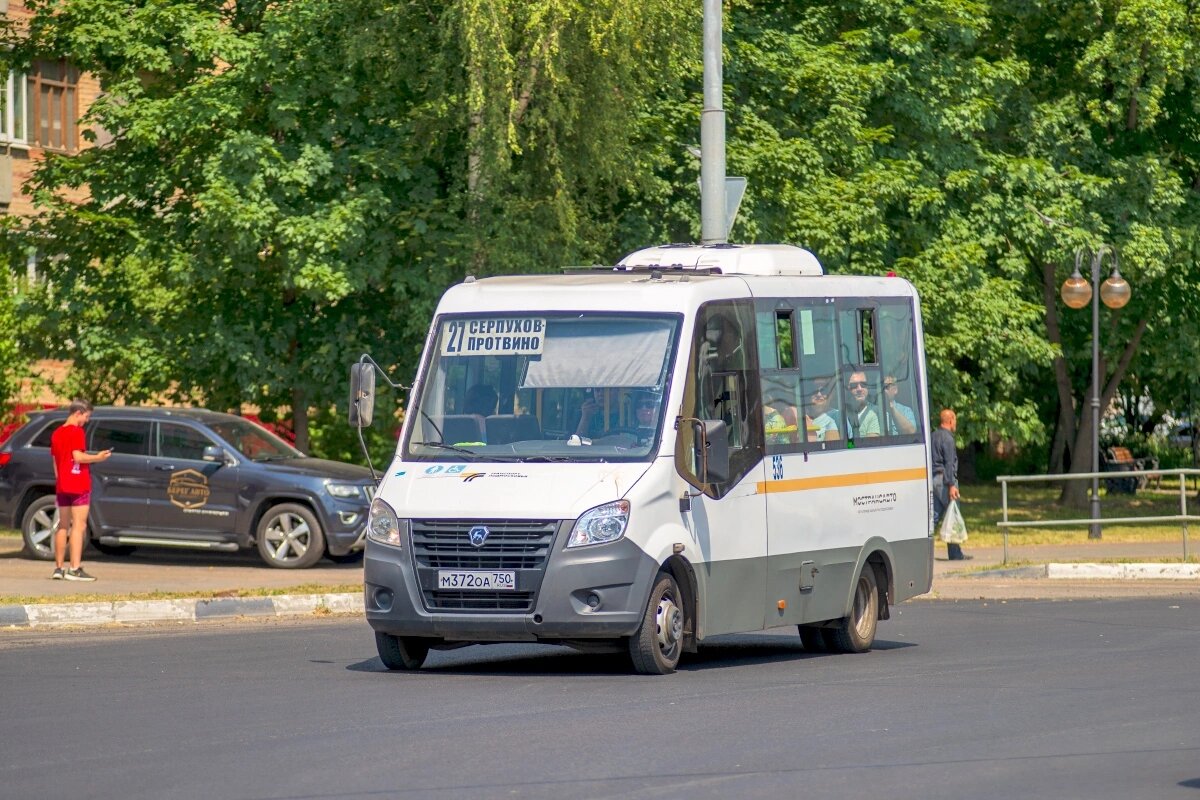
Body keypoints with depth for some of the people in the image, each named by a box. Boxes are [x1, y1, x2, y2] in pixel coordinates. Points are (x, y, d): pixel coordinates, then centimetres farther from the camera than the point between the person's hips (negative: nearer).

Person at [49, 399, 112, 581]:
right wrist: (98, 457, -7)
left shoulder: (57, 433, 13)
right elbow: (78, 457, -19)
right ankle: (75, 569, -15)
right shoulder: (77, 432, -11)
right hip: (78, 485, -8)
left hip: (62, 486, 8)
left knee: (63, 526, 13)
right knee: (79, 526, -9)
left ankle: (58, 568, 13)